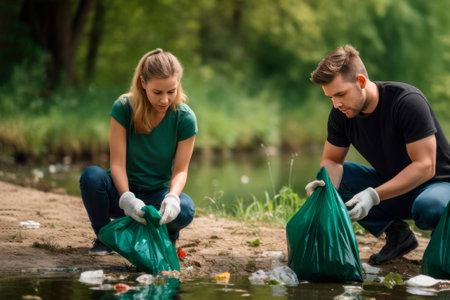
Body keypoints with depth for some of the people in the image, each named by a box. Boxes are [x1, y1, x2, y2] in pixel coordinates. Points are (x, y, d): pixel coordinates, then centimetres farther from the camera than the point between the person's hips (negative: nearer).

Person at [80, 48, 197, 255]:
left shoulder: (185, 118, -10)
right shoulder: (123, 108, -13)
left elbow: (180, 170, -10)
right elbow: (117, 163, -16)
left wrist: (172, 197, -33)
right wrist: (127, 199, -35)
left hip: (158, 194, 0)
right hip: (123, 190, 0)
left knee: (185, 210, -35)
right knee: (91, 176, -33)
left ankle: (166, 235, 5)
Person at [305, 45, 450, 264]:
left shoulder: (407, 101, -26)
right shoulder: (340, 114, -8)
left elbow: (425, 166, -27)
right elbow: (331, 160, 1)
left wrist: (374, 196, -36)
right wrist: (325, 185, -25)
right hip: (391, 185, 6)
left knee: (429, 208, -41)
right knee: (332, 178, -14)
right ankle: (397, 234, -3)